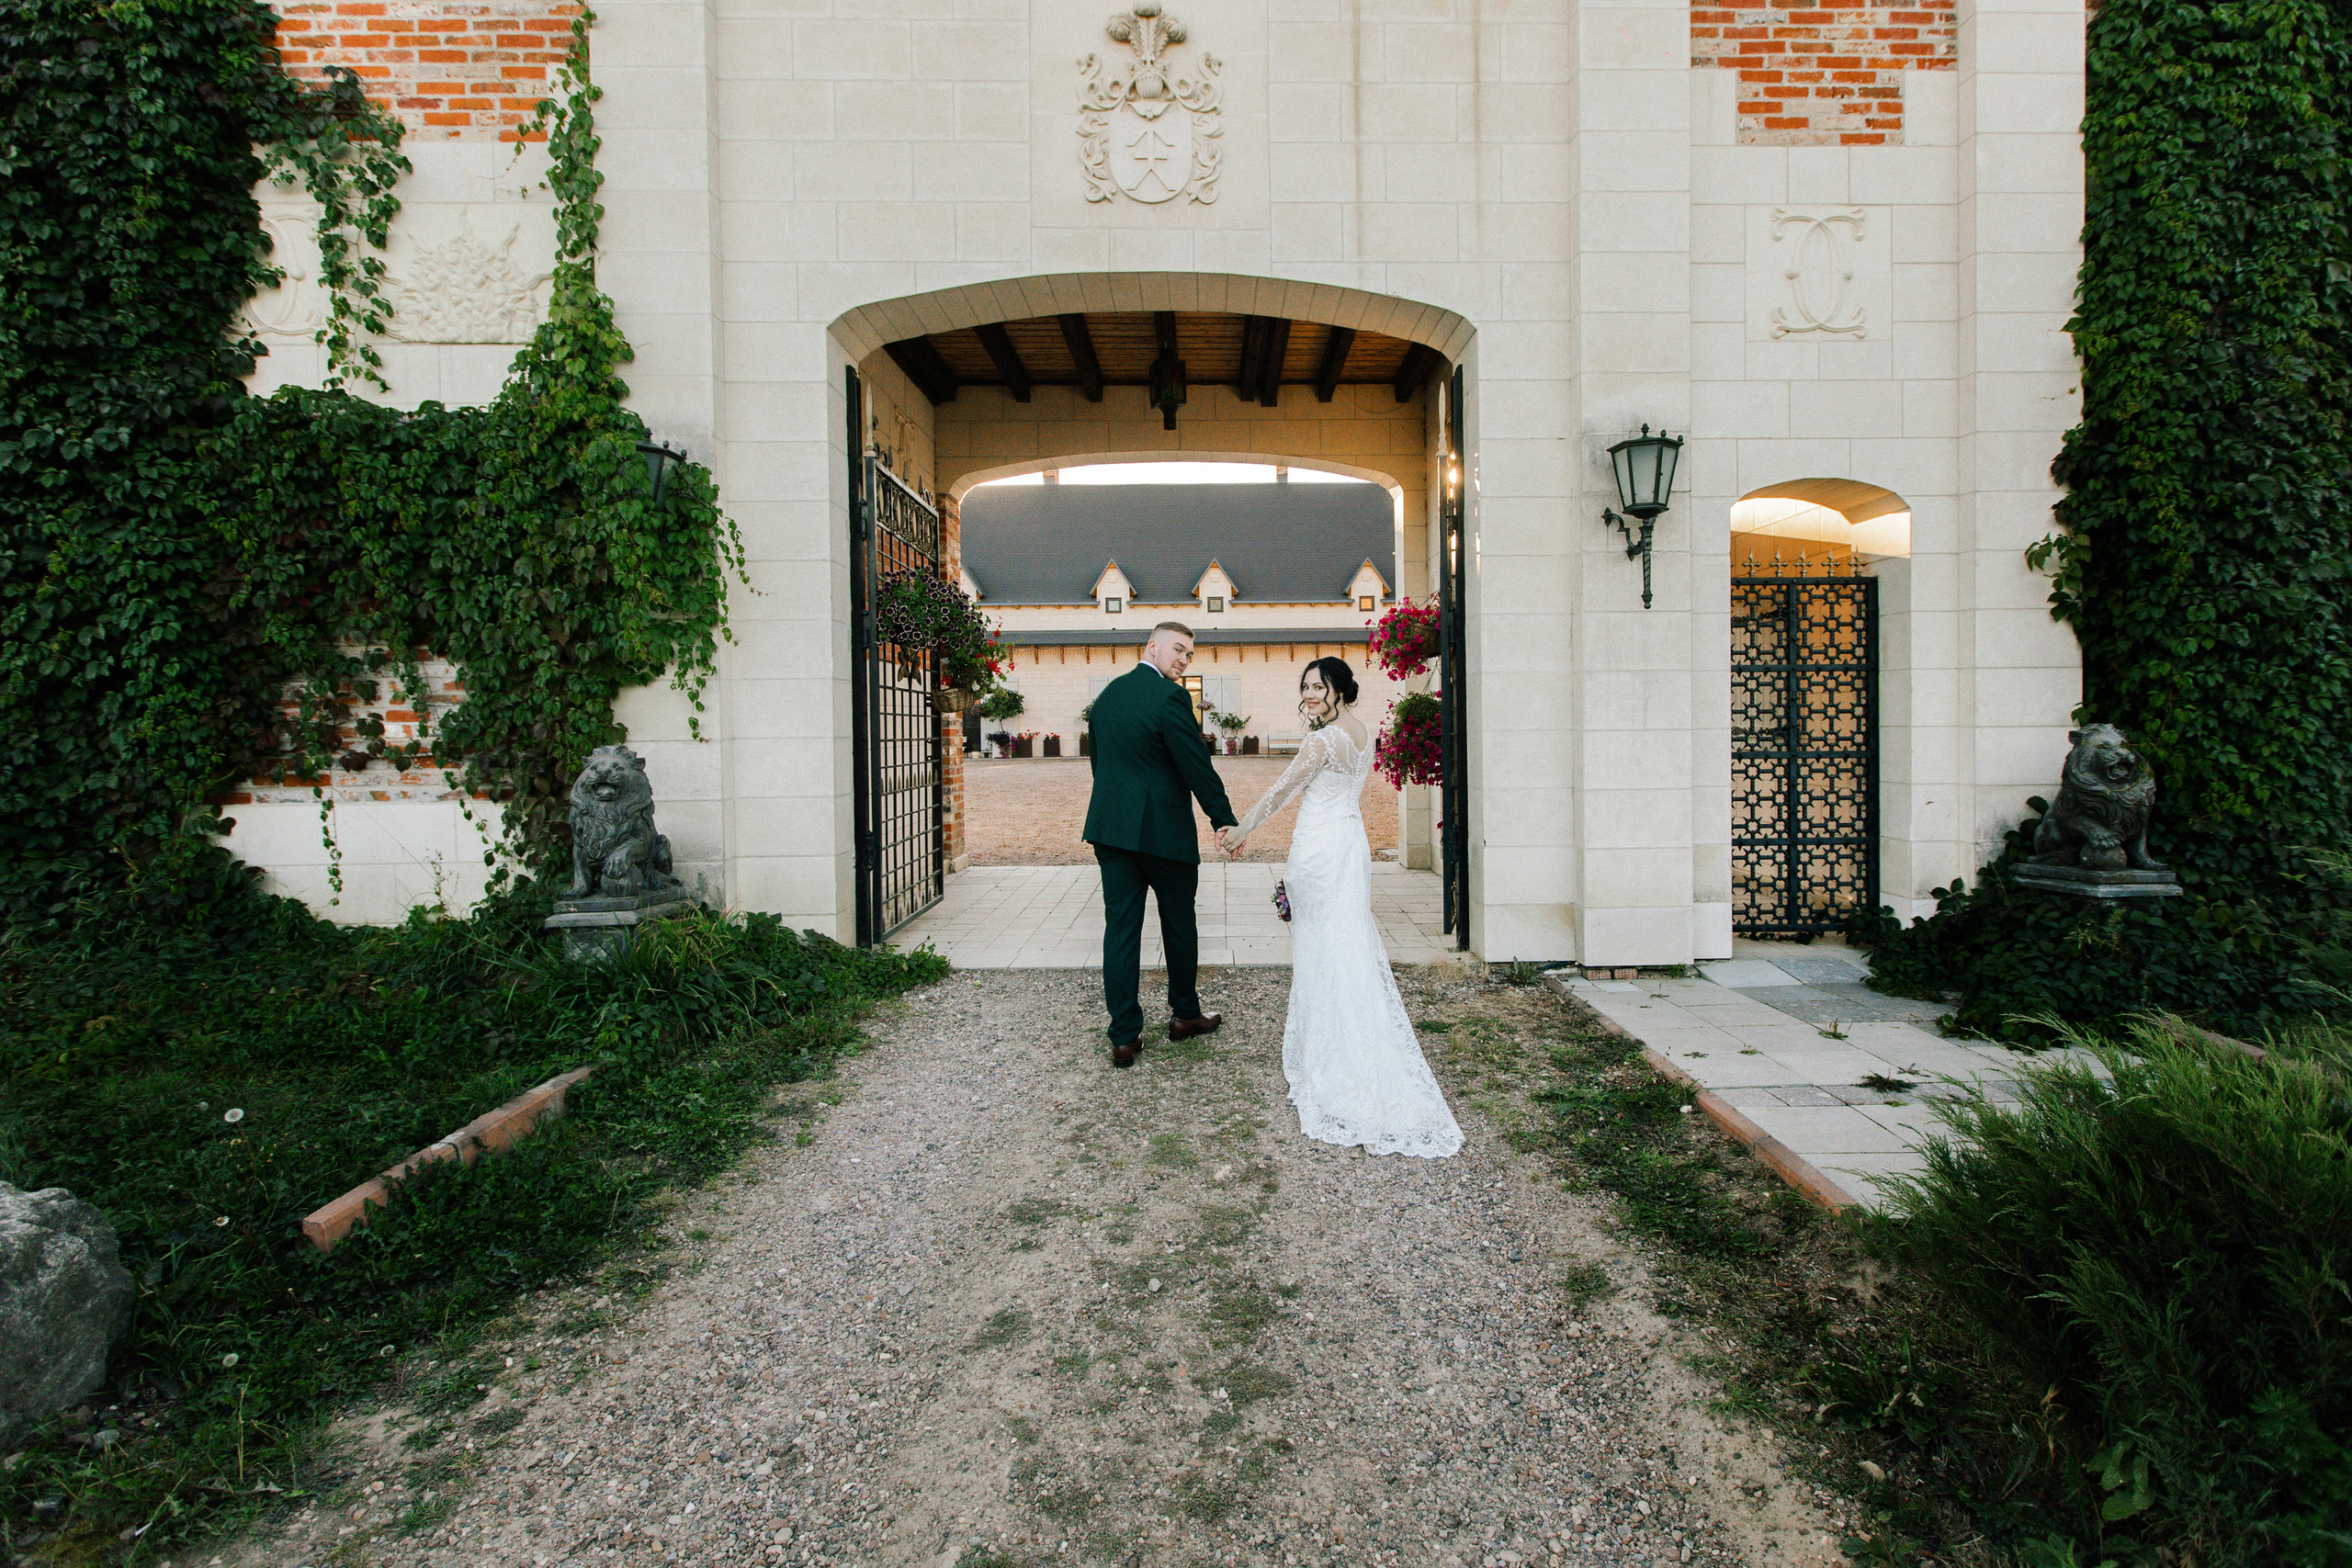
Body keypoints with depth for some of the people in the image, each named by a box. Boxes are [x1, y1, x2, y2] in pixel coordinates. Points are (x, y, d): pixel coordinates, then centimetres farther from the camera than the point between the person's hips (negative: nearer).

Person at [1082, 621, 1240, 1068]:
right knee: (1179, 924, 13)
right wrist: (1226, 822, -5)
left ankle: (1124, 1037, 7)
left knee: (1120, 928, 5)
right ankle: (1184, 1014, 30)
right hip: (1164, 830, -6)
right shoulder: (1170, 697, -13)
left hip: (1109, 829, 6)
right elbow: (1198, 766, -13)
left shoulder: (1107, 694, 12)